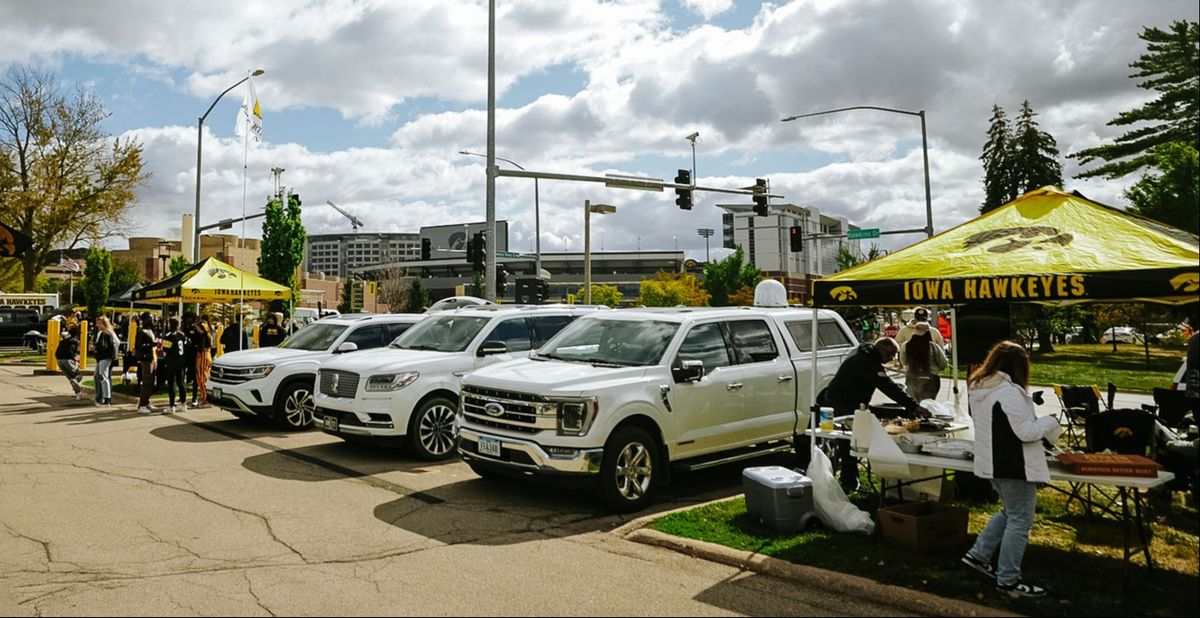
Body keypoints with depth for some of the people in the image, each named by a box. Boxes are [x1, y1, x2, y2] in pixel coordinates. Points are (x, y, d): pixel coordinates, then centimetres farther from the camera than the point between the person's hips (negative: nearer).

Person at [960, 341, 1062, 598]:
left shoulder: (979, 388, 6)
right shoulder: (1010, 391, -23)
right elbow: (1026, 432, -22)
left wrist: (1038, 422, 17)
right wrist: (1050, 421, -4)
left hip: (992, 462, 9)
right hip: (1014, 467, -9)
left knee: (1009, 512, 24)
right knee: (1019, 522, 3)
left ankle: (978, 555, 24)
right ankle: (1008, 581, 12)